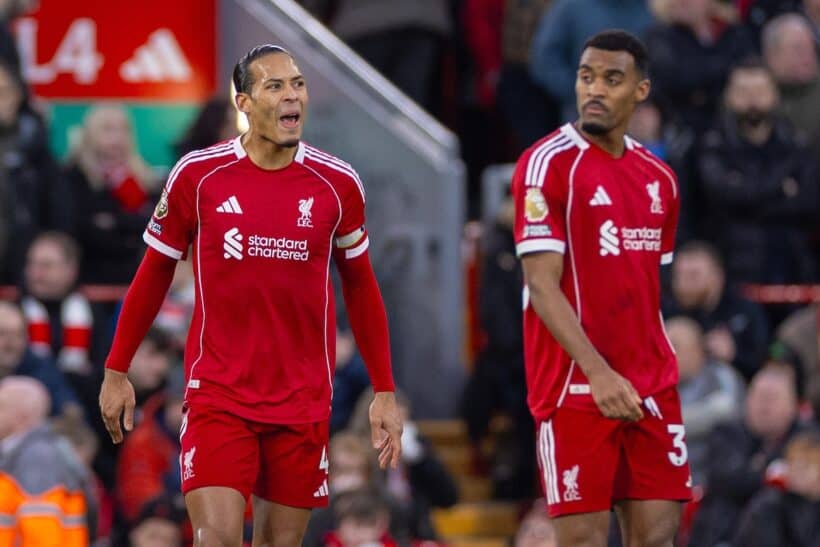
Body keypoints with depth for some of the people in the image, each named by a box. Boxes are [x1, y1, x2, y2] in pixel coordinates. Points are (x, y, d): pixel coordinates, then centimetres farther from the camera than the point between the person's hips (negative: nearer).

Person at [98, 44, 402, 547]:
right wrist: (117, 371, 10)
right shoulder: (198, 175, -4)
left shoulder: (338, 184, 0)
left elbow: (360, 287, 12)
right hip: (217, 395, -2)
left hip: (304, 405, 2)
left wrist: (385, 392, 10)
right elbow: (155, 273, 9)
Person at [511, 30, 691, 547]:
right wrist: (598, 371, -23)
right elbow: (542, 284, -14)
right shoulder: (549, 164, -7)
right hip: (577, 387, -6)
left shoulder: (659, 178, 12)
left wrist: (660, 372, 11)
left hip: (653, 389, 6)